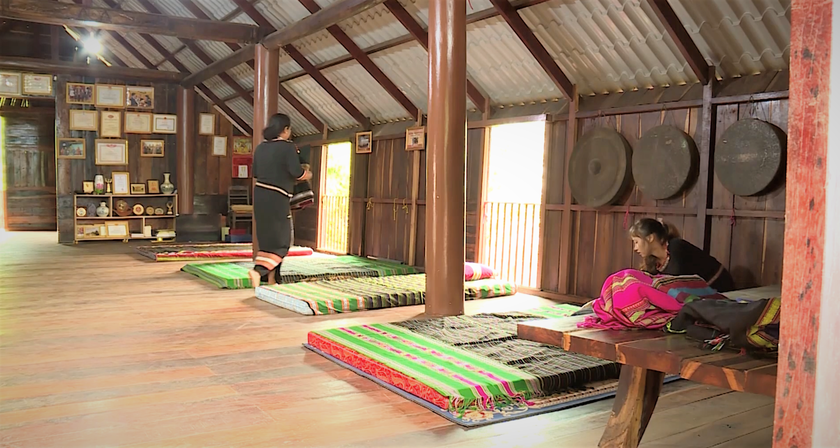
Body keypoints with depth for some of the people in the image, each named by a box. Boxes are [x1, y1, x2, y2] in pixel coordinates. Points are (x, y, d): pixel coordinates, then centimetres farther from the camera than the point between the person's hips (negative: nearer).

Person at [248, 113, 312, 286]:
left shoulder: (260, 147, 10)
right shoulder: (287, 147, -11)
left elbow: (256, 175, 15)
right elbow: (297, 173, -16)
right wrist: (308, 174, 5)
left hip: (259, 195, 7)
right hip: (277, 199, -7)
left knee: (267, 238, 16)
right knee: (281, 240, 2)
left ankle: (270, 278, 20)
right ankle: (258, 270, -14)